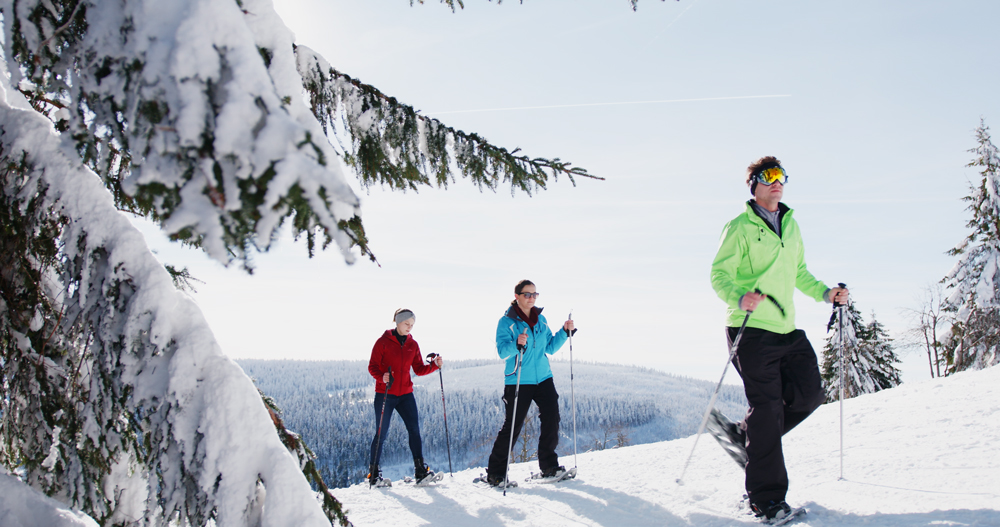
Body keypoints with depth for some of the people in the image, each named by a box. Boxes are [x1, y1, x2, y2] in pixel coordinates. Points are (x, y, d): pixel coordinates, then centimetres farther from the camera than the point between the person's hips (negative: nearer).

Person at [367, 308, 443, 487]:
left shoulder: (412, 345, 9)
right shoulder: (383, 342, -4)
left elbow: (419, 369, 8)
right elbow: (372, 366, -6)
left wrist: (435, 365, -9)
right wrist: (382, 377, -26)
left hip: (405, 394, 4)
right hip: (385, 394, -4)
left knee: (414, 429, -7)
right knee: (381, 433, 0)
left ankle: (420, 471, -2)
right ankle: (373, 474, 12)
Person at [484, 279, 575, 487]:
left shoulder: (541, 320, 11)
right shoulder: (507, 321, -6)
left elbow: (550, 348, 14)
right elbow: (502, 351, -15)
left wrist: (564, 332, 2)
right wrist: (516, 344, -34)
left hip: (543, 378, 5)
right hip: (518, 381, -5)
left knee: (552, 419, -3)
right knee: (512, 426, -3)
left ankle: (549, 466, 13)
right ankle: (496, 472, 9)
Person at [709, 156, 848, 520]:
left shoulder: (791, 226, 18)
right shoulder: (740, 227, -3)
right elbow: (719, 275, -10)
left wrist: (825, 294, 13)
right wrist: (740, 298, -30)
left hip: (787, 330, 7)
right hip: (752, 330, -7)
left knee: (808, 395, 1)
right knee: (767, 407, -9)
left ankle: (746, 437, 22)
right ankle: (766, 498, -1)